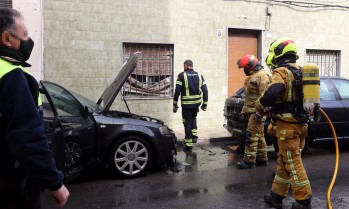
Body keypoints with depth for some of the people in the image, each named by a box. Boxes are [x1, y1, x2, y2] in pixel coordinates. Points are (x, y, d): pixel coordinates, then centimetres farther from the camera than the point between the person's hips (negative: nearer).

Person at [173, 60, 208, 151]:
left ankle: (188, 145, 8)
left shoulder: (182, 75, -6)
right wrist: (204, 104, 10)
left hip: (186, 103, -4)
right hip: (197, 102, 4)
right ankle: (194, 135, 19)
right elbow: (205, 90, 4)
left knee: (187, 123, 5)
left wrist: (175, 105, -3)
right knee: (193, 118, 30)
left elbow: (177, 91, -10)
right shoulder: (199, 75, 7)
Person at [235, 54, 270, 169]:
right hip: (251, 111, 10)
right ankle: (262, 159, 19)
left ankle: (249, 160, -6)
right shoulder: (252, 76, 20)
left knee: (251, 135, -10)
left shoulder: (262, 76, -12)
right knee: (259, 135, 12)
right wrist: (245, 110, 22)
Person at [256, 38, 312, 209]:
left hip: (288, 125, -9)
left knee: (293, 163, 1)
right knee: (284, 160, 15)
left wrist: (259, 106, -13)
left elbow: (272, 93, -32)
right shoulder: (300, 71, 14)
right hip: (301, 123, 9)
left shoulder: (282, 71, -14)